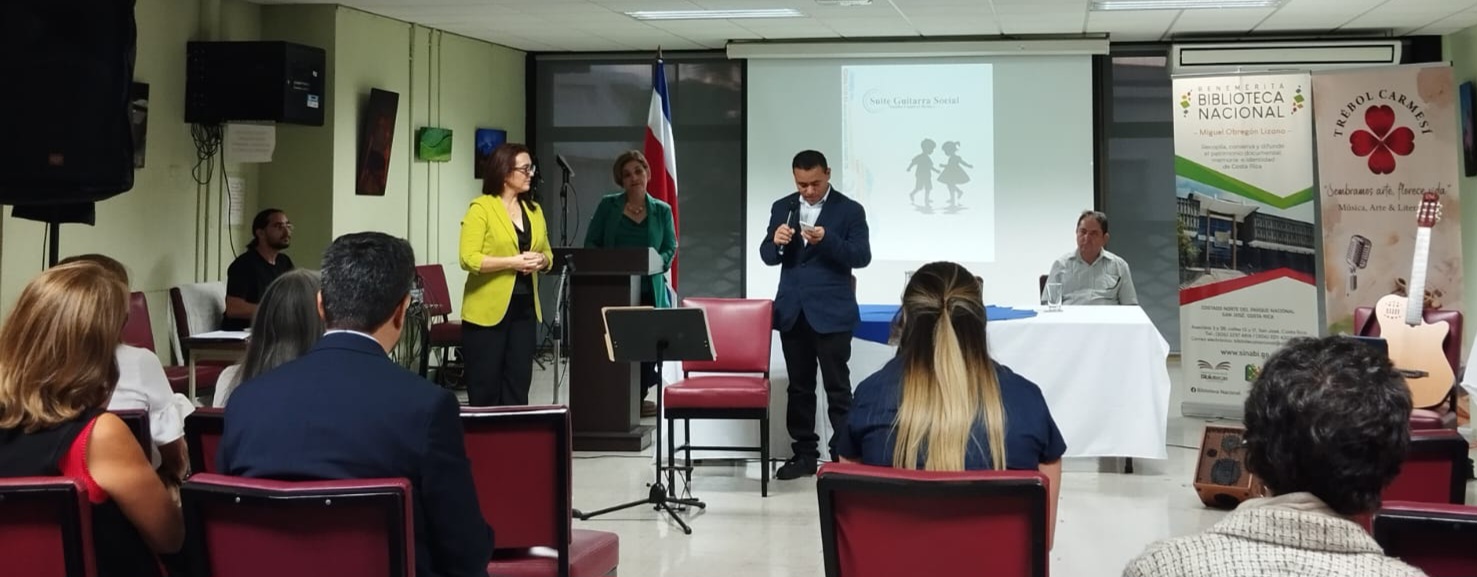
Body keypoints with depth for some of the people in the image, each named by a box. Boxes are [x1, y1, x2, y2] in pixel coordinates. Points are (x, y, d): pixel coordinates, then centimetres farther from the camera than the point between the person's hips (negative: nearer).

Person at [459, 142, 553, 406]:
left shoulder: (534, 210, 13)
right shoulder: (481, 208, -8)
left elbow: (547, 253, 19)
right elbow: (468, 259, -15)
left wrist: (541, 260, -4)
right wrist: (513, 262, -21)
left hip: (524, 307, 6)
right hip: (487, 309, -6)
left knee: (518, 384, 7)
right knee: (485, 386, 1)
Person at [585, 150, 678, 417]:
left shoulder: (662, 210, 10)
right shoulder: (608, 206, 8)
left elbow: (670, 248, 8)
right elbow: (591, 244, 6)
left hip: (650, 291, 1)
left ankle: (639, 396, 11)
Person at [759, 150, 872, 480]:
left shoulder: (850, 210, -3)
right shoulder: (782, 207, 9)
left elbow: (861, 257, -10)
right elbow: (768, 257, 6)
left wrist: (827, 240, -25)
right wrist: (776, 242, -17)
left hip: (832, 313, -4)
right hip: (792, 311, 4)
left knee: (838, 388, -2)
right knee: (799, 387, 10)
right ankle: (804, 453, 18)